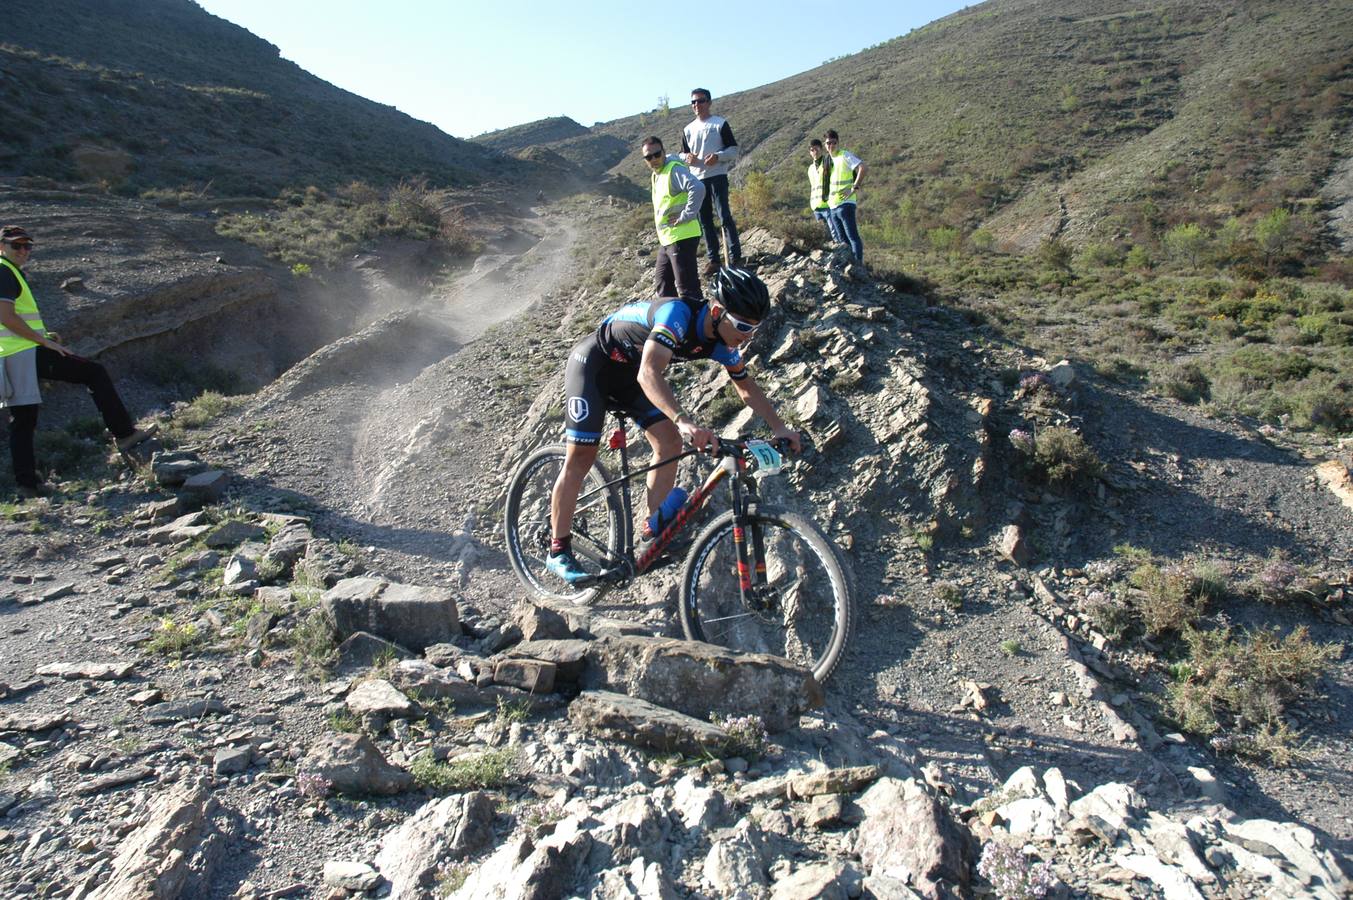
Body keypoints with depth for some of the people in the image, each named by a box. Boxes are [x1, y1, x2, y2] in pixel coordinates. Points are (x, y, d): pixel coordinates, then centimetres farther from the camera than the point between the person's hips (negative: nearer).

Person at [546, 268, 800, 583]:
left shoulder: (723, 343, -12)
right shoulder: (678, 313, -36)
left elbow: (747, 387, 6)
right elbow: (649, 374, -50)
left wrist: (780, 427, -2)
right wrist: (683, 421, -63)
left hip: (629, 373, 7)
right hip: (593, 364, -7)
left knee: (670, 444, -6)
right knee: (581, 457, -9)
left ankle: (653, 533, 8)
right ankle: (558, 550, 2)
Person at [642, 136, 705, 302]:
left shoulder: (674, 169, -14)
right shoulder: (656, 174, 16)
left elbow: (698, 188, -29)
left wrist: (686, 215, -24)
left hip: (682, 237, -10)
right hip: (667, 238, 10)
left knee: (687, 286, -8)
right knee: (662, 282, 20)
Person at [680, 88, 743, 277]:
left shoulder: (720, 124, 2)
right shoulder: (688, 129, 14)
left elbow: (734, 149, 0)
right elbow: (682, 154, 18)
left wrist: (718, 156, -20)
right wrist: (687, 157, -7)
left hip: (718, 176, -5)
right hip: (697, 179, 5)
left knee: (725, 217, -11)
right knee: (704, 220, 5)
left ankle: (735, 258, -9)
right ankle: (712, 260, 10)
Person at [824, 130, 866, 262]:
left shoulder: (845, 155, -7)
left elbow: (862, 167, -19)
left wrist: (854, 188, -20)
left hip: (845, 203, -8)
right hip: (833, 205, 8)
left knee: (852, 237, -10)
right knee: (843, 239, 12)